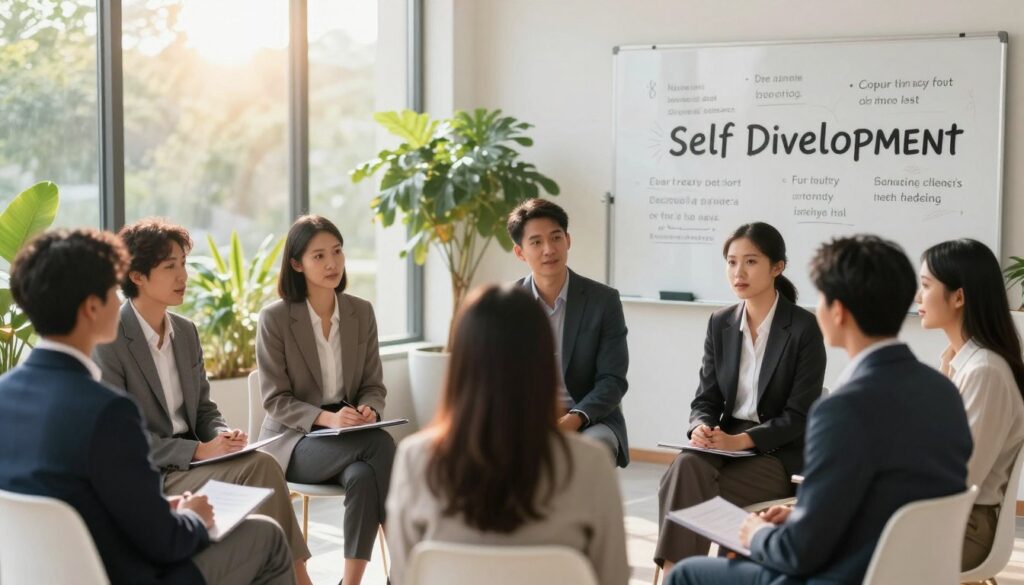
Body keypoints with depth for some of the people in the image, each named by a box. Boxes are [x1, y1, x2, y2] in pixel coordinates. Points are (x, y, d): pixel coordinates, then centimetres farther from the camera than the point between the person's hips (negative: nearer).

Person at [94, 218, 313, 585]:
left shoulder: (186, 332, 12)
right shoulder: (108, 342, -11)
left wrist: (223, 435, -5)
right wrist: (198, 451, -19)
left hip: (190, 460, 6)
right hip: (146, 477, -6)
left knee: (262, 464, -25)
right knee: (259, 467, -25)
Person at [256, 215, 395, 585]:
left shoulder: (361, 312, 4)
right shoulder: (275, 318, -8)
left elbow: (374, 385, 8)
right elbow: (275, 399, -8)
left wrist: (368, 411, -16)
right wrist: (326, 419, -24)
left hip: (350, 437, 4)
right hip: (293, 441, -4)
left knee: (363, 477, -34)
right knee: (379, 443, -32)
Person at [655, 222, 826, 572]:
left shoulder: (804, 328, -9)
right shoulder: (720, 323, 7)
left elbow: (799, 416, -11)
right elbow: (706, 399, 7)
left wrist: (740, 440, -22)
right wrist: (701, 429, -16)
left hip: (780, 455, -4)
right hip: (726, 446, 4)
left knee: (689, 488, -29)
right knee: (687, 466, -30)